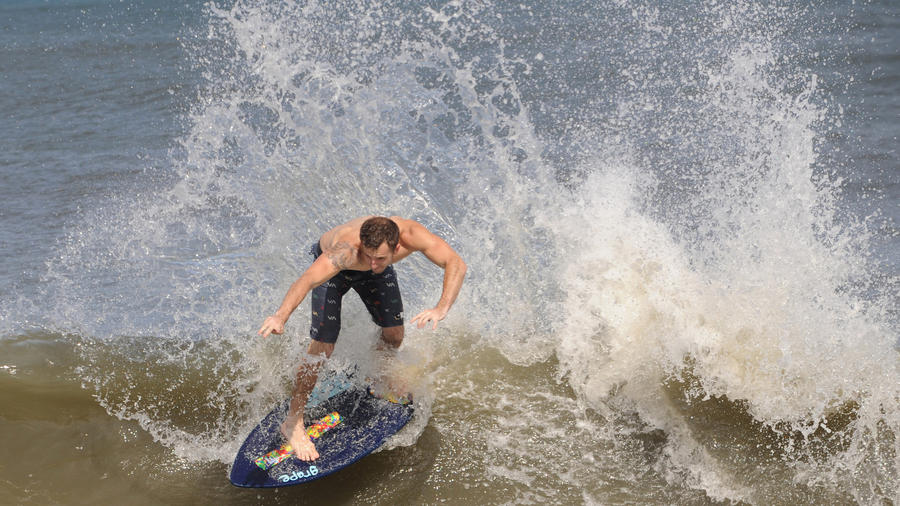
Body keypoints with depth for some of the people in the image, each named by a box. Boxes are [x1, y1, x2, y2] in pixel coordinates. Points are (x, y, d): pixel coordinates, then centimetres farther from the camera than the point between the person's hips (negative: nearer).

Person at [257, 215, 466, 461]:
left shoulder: (411, 235, -40)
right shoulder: (346, 250, -48)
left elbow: (456, 264, -44)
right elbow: (308, 279, -62)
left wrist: (441, 309, -60)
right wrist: (281, 316, -80)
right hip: (330, 263, -4)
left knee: (393, 335, 4)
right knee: (323, 345, -12)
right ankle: (293, 422, 0)